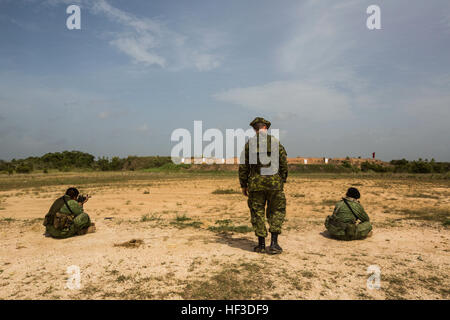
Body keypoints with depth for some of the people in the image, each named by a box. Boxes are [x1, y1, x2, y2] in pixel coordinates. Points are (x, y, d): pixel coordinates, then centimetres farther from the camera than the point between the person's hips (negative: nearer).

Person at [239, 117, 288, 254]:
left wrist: (243, 185, 9)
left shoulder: (249, 143, 1)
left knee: (257, 212, 8)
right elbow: (284, 165, 4)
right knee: (276, 211, 13)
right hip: (274, 183, 0)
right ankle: (274, 243, 7)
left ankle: (261, 245, 12)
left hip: (255, 184, 0)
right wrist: (282, 182, 14)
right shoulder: (276, 142, 2)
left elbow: (243, 166, 2)